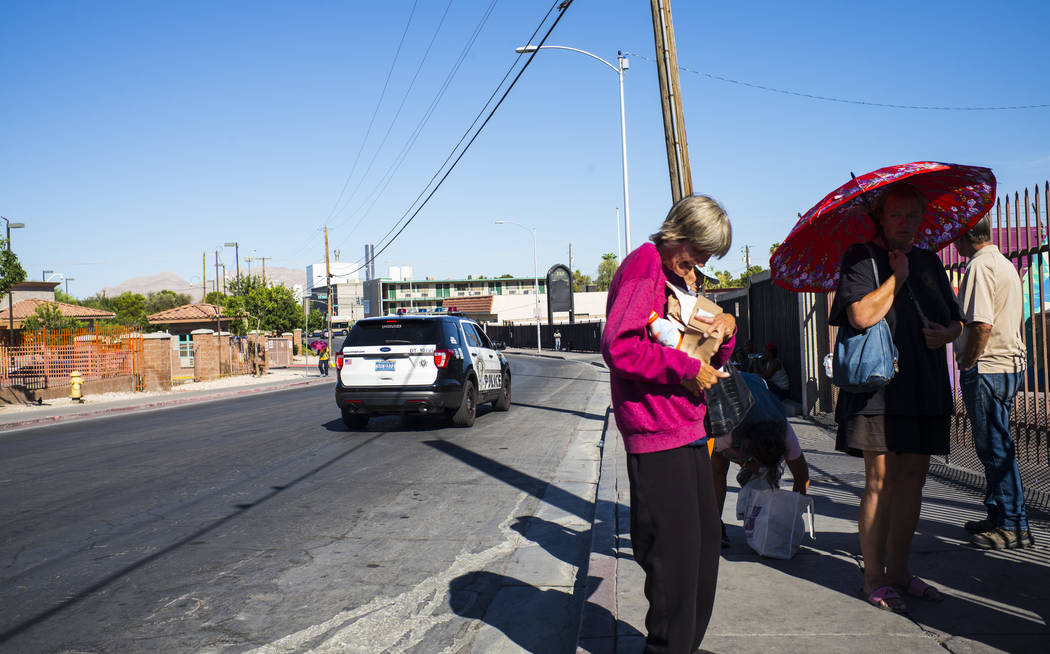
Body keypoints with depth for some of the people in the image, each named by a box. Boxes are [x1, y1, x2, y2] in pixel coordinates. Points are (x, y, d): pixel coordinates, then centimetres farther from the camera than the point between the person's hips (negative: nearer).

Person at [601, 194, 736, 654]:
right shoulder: (644, 264, -9)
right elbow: (619, 347, -24)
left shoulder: (680, 276, 21)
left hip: (689, 432, 10)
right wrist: (687, 369, -17)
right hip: (657, 436, -10)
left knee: (705, 541, 17)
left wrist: (725, 328, 5)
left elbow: (708, 362, 26)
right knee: (675, 553, -7)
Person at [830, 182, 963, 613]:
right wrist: (897, 275, -8)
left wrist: (947, 332, 1)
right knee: (881, 481, -5)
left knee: (912, 478, 7)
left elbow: (956, 319, 23)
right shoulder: (861, 257, -1)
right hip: (879, 386, -6)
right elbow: (862, 315, -17)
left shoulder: (928, 262, 18)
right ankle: (874, 578, 5)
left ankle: (898, 570, 19)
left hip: (926, 388, 6)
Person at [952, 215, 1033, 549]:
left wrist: (967, 362, -12)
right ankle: (998, 516, 25)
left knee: (994, 448, -4)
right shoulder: (1004, 264, 17)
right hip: (1009, 362, 10)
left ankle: (1014, 526, 1)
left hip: (986, 368, -10)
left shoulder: (980, 265, -15)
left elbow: (981, 324, -25)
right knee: (994, 446, 16)